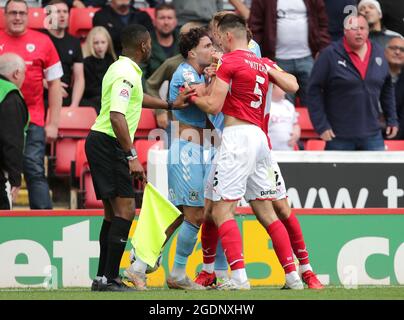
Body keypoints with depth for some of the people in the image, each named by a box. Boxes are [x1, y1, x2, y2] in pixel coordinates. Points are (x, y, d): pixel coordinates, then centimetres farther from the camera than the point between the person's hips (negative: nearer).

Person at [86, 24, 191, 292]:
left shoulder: (122, 69, 16)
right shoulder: (126, 74, -17)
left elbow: (136, 98, 37)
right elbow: (117, 117, -26)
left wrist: (170, 105, 38)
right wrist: (132, 157, -27)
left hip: (100, 143, 11)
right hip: (109, 144, -11)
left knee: (113, 212, 14)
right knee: (125, 210, -12)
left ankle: (103, 278, 16)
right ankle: (110, 279, -15)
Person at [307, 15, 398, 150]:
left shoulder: (378, 53, 6)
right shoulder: (330, 55, -8)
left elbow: (387, 89, 16)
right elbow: (314, 91, -8)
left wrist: (392, 119, 13)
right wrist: (321, 126, -12)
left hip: (372, 134, 4)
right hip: (339, 136, -4)